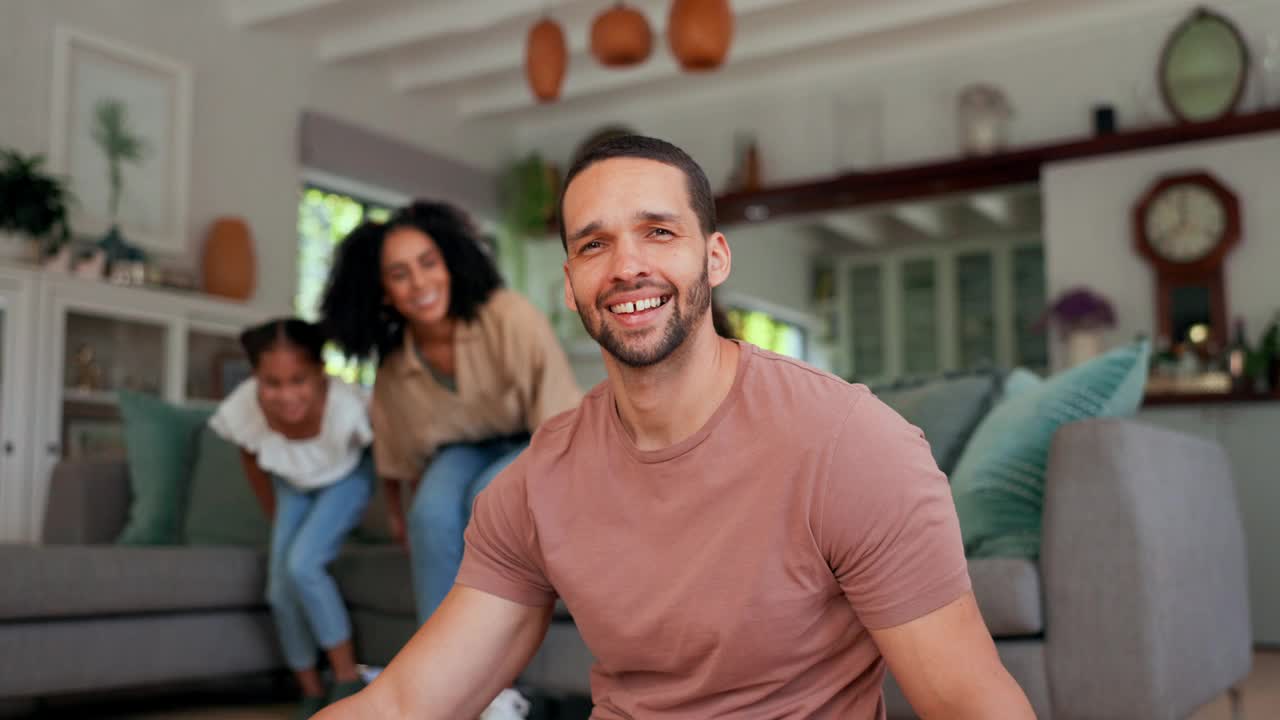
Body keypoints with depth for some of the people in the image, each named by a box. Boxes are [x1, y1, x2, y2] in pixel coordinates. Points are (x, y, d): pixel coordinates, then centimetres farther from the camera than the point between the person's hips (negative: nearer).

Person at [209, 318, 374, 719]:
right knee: (280, 589, -5)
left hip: (347, 479, -3)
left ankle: (348, 680, -6)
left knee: (302, 565, -21)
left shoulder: (346, 409, -43)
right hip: (293, 484, 4)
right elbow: (254, 465, -9)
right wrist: (278, 521, 3)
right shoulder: (242, 410, -33)